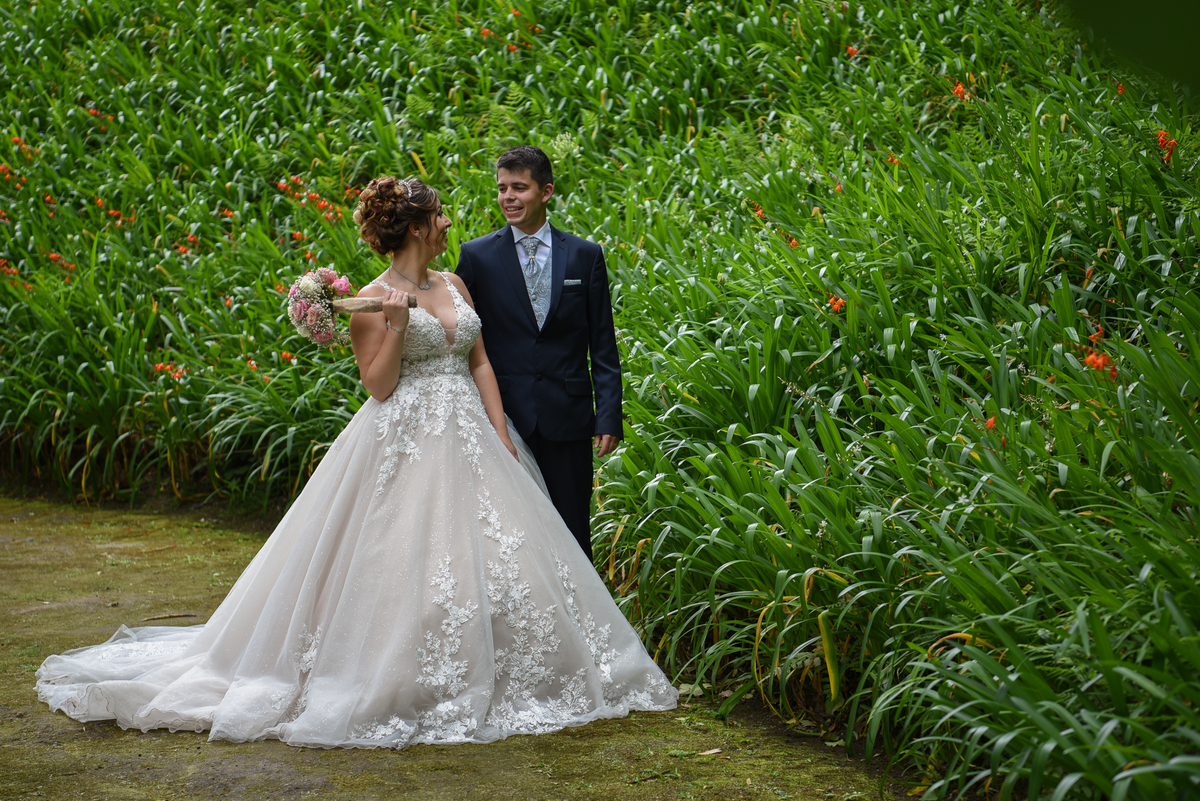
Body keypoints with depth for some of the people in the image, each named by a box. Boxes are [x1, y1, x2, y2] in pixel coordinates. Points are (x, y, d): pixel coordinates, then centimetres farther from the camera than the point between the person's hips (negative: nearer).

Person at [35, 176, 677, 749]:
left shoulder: (454, 285, 12)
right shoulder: (373, 299, -7)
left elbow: (480, 362, 12)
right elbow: (378, 385, -10)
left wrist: (501, 435, 5)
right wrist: (397, 328, -22)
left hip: (469, 438, 6)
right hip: (406, 446, -6)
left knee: (489, 555, 5)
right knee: (407, 565, -8)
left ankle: (478, 683, 17)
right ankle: (405, 689, 4)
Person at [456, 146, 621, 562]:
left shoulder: (585, 256, 5)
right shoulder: (476, 256, 3)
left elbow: (603, 345, 6)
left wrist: (608, 416, -1)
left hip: (567, 418, 0)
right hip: (503, 415, 0)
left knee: (571, 535, 5)